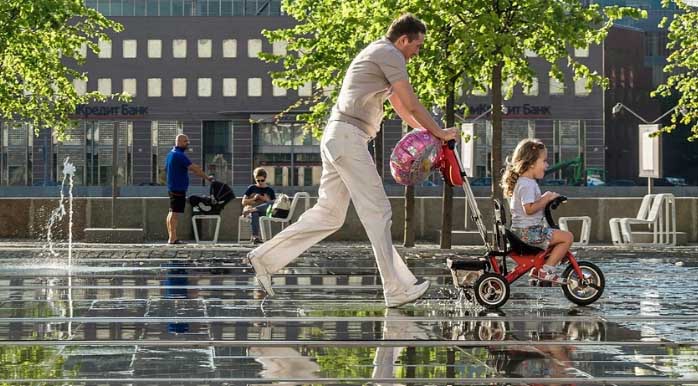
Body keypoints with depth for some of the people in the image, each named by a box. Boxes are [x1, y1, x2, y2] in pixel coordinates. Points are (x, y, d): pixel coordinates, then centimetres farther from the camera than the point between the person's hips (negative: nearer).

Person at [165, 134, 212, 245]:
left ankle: (171, 237, 17)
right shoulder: (179, 155, -16)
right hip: (178, 189, -10)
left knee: (171, 212, 13)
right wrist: (207, 178, -12)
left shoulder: (171, 153, 15)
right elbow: (194, 169, -18)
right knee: (175, 213, -9)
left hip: (172, 188, 10)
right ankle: (173, 238, -10)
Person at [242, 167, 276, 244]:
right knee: (254, 214, -41)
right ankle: (255, 236, -50)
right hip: (250, 208, 0)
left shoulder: (269, 190, 18)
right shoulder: (251, 188, 17)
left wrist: (266, 200, -6)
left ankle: (253, 209, -53)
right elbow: (243, 202, 12)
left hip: (264, 211, 0)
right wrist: (253, 199, -4)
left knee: (273, 203, -34)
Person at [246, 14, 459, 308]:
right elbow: (412, 105, -6)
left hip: (338, 137, 10)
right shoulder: (389, 54, -6)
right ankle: (397, 290, -9)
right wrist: (440, 133, 5)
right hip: (349, 136, -10)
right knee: (377, 211, -9)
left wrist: (428, 133, 28)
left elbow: (400, 106, 31)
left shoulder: (377, 54, 26)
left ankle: (265, 257, 12)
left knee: (329, 213, 10)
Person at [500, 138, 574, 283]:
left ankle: (537, 270, 23)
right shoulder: (528, 184, -17)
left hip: (519, 231, 10)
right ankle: (547, 270, -10)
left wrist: (544, 199, 18)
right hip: (529, 232, -10)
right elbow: (529, 209, -27)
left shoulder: (521, 182, 16)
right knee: (567, 237, -12)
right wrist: (546, 199, -18)